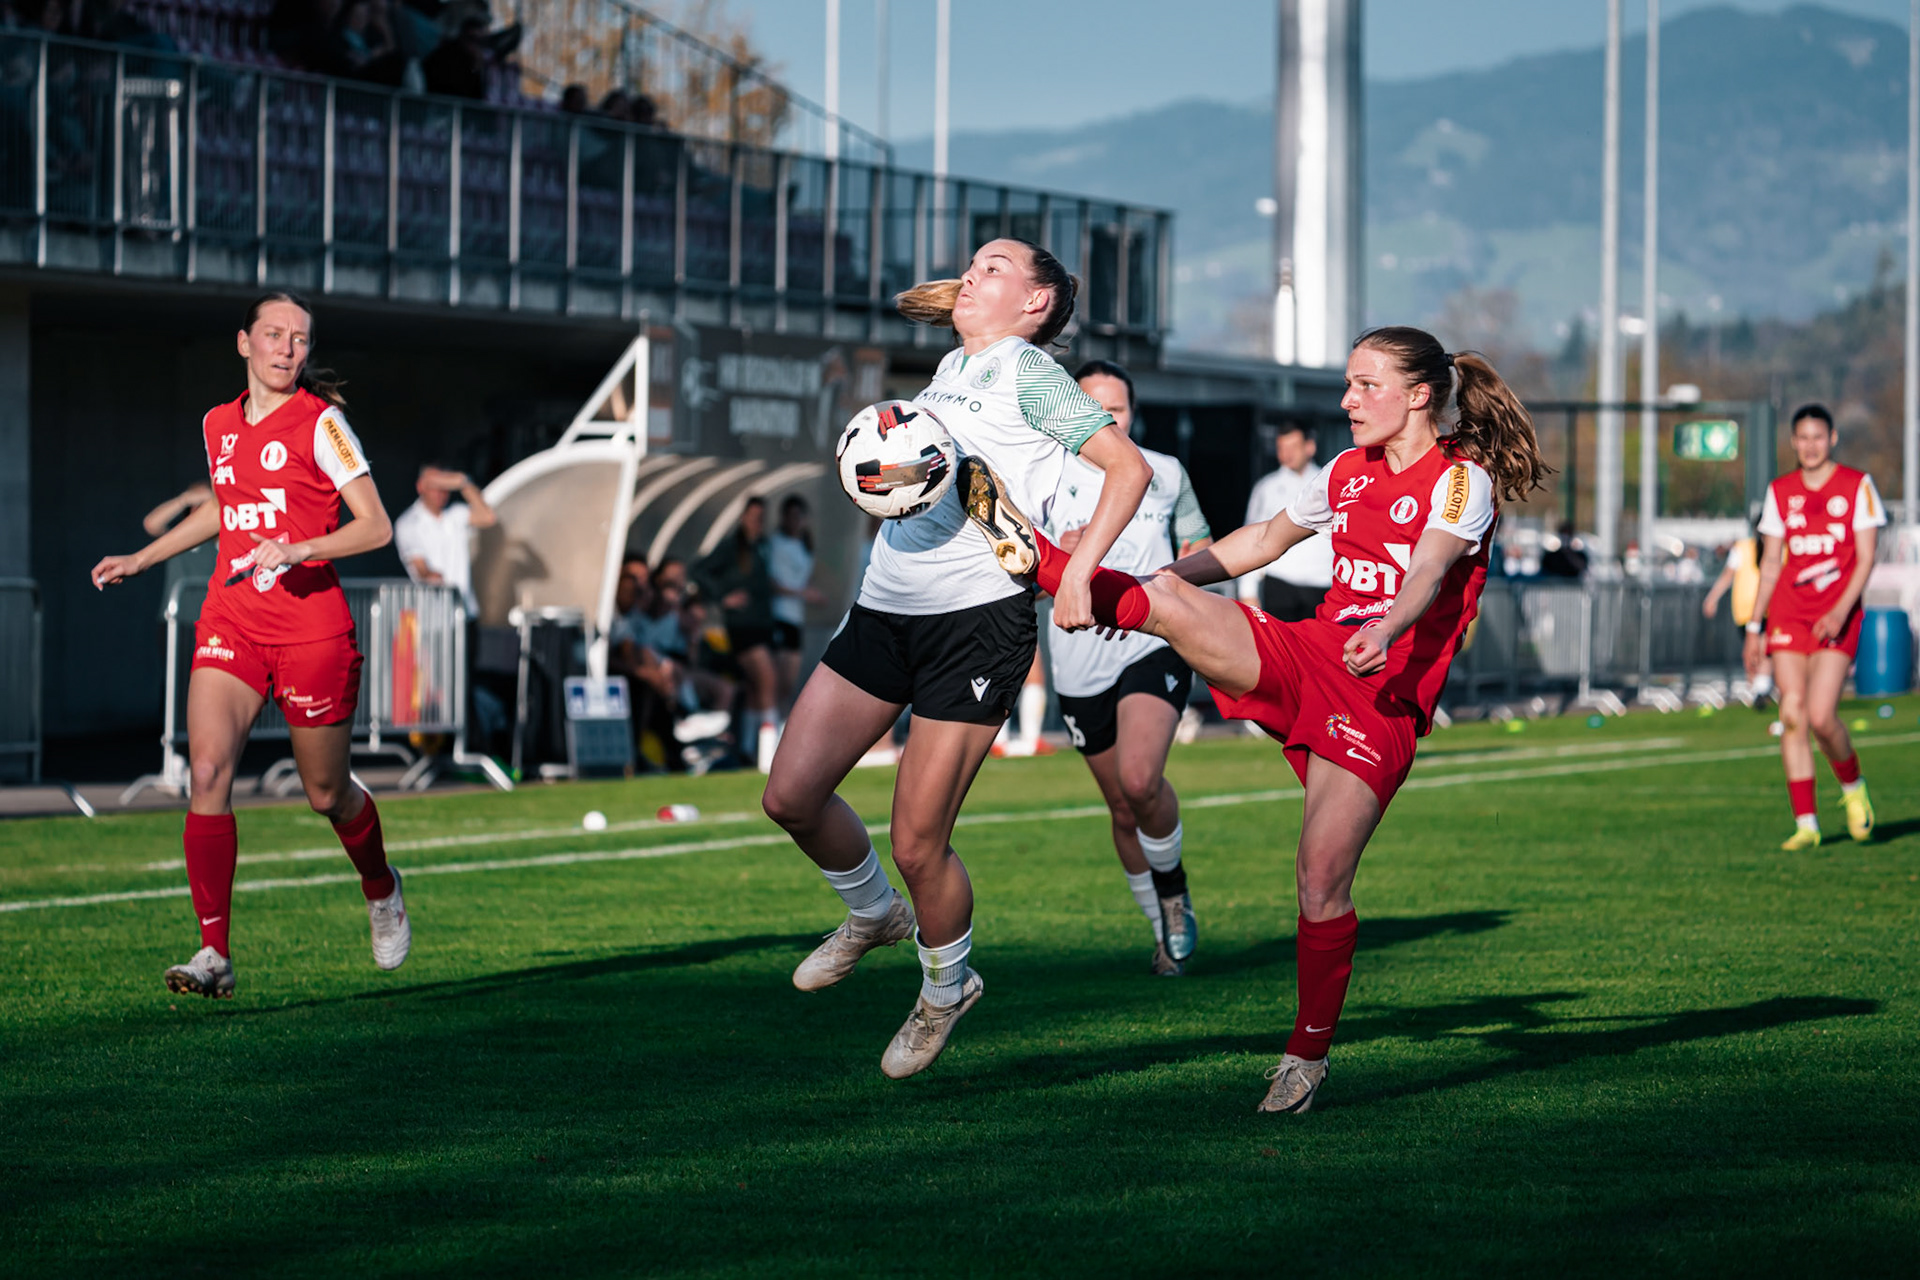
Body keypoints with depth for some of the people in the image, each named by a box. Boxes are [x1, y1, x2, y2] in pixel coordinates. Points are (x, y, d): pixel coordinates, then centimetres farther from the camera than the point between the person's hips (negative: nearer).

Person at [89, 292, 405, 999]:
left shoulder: (320, 423, -6)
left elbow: (376, 526, -8)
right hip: (230, 623, 4)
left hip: (312, 630, -4)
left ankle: (381, 892, 42)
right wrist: (141, 559, 29)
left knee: (326, 794, 9)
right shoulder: (219, 424, 10)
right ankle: (215, 953, -15)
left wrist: (300, 548, -23)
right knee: (208, 772, -16)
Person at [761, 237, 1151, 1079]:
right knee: (791, 796, 1)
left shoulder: (1027, 371, -5)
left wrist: (1078, 568, -24)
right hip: (885, 607, 8)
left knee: (917, 843, -6)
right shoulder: (951, 369, 18)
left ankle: (945, 988, 21)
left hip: (978, 617, -8)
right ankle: (873, 914, 30)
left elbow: (1128, 465, -14)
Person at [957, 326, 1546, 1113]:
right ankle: (1032, 556, -8)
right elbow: (1266, 539, 29)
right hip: (1306, 655, 6)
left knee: (1322, 880, -10)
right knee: (1165, 596, -18)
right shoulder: (1350, 472, 16)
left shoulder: (1461, 482, -6)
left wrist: (1383, 632, -45)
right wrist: (1172, 571, 22)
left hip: (1383, 698, -6)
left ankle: (1309, 1054, 3)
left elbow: (1427, 572, -26)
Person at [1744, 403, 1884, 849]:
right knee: (1792, 717, -5)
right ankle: (1806, 824, -1)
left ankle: (1853, 788, 14)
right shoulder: (1780, 492, 10)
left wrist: (1841, 611, -18)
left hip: (1837, 618, -3)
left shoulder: (1857, 486, 0)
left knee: (1821, 716, -15)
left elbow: (1866, 558, -4)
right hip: (1787, 613, 3)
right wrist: (1754, 626, 10)